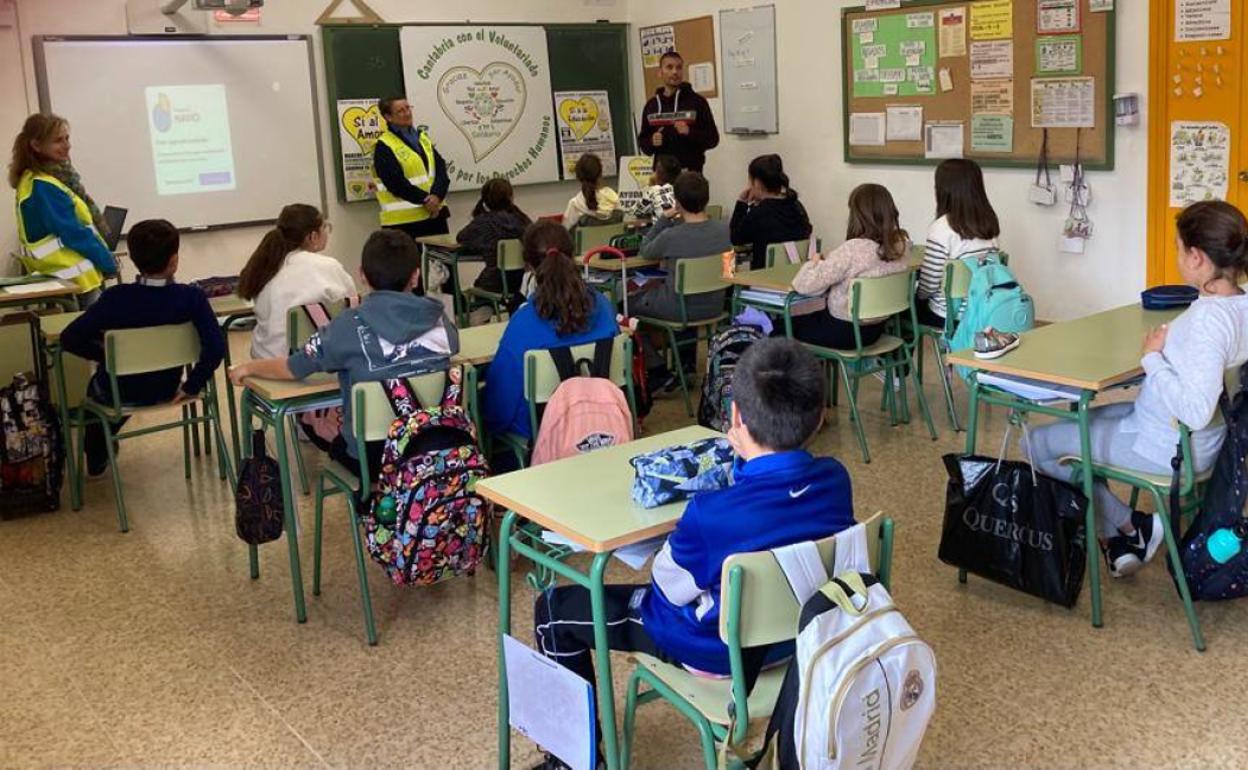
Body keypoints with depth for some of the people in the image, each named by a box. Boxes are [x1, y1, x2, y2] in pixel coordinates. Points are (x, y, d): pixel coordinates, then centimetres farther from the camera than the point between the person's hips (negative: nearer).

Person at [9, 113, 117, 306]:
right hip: (73, 279, -10)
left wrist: (104, 257, 10)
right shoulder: (42, 188, -18)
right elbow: (73, 233, -19)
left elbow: (83, 220, 14)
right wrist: (108, 262, -10)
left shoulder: (53, 176, 12)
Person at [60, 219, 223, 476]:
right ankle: (102, 452, 57)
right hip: (165, 391, 2)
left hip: (119, 394, -2)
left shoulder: (116, 298, -24)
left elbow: (69, 339, -22)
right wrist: (192, 386, -19)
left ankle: (96, 460, 57)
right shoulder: (191, 297, -23)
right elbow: (215, 347, -33)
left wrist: (107, 354, -4)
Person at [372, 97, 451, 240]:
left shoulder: (422, 137, 13)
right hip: (403, 220, -7)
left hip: (434, 213, 7)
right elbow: (396, 183, -16)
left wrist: (437, 195, -14)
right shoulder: (384, 147, -7)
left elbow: (441, 169, 4)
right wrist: (425, 199, -17)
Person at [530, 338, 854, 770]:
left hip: (720, 648, -6)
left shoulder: (711, 514, -36)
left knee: (555, 609, 7)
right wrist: (749, 459, -8)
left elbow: (669, 587, -16)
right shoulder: (835, 479, -17)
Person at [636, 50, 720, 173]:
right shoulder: (651, 105, 11)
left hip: (690, 172, -3)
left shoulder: (697, 101, 1)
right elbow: (642, 141, 16)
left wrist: (690, 132, -17)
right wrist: (651, 142, -6)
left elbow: (713, 139, 0)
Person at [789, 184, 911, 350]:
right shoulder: (901, 245, -8)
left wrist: (815, 262, -7)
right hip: (876, 328, 7)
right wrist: (829, 260, 8)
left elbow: (803, 285, -28)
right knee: (812, 317, 32)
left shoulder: (852, 250, -29)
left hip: (845, 331, -7)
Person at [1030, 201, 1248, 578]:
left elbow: (1195, 413, -34)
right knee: (1076, 421, 25)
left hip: (1168, 447, -9)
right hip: (1203, 437, 9)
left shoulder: (1209, 317, -31)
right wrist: (1170, 346, 1)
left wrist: (1153, 357, -22)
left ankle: (1131, 527, 15)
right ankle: (1121, 539, 24)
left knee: (1038, 443, 3)